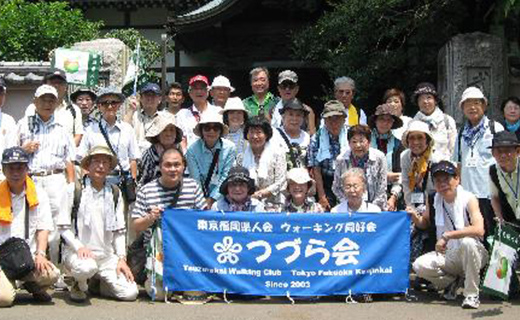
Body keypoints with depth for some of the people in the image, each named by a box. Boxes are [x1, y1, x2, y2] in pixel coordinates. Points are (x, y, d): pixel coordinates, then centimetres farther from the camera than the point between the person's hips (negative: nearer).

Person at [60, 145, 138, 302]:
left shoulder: (115, 193, 13)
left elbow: (119, 231, 12)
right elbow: (63, 227, -4)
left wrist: (122, 258, 1)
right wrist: (79, 247, -18)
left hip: (107, 255, 4)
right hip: (78, 253, -4)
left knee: (130, 293, -14)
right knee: (86, 267, -39)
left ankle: (99, 284, 17)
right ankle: (79, 286, -2)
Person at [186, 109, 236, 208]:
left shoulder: (230, 148, -6)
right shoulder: (192, 150, -7)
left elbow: (225, 178, -5)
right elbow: (196, 179, -6)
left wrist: (211, 200, -11)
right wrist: (204, 202, -16)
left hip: (221, 197, 0)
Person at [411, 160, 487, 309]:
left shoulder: (468, 199, -16)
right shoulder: (434, 200, -1)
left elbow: (479, 230, -31)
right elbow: (424, 223, 17)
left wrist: (447, 235, -33)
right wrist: (414, 216, -6)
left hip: (473, 254, -4)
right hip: (446, 256, 4)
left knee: (467, 242, -38)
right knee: (420, 266, -22)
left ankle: (472, 294, -21)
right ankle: (452, 281, 9)